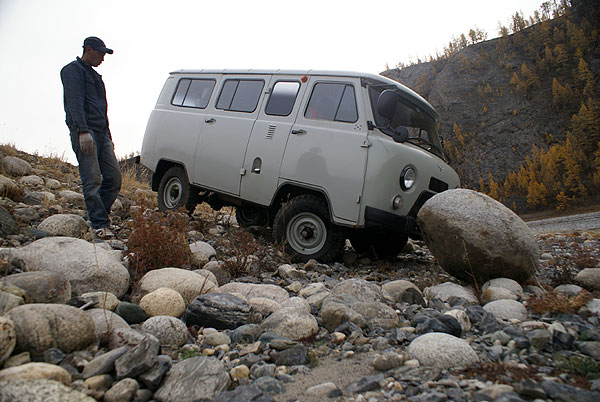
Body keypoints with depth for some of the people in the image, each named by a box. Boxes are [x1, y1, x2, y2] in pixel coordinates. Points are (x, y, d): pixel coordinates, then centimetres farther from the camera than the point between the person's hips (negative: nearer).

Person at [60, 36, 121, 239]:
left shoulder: (94, 75, 28)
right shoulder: (73, 70, 1)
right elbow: (75, 102, -12)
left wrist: (108, 137, 25)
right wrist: (83, 131, -23)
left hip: (101, 133, 8)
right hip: (84, 132, -8)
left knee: (114, 177, -1)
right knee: (92, 180, -10)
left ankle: (97, 215, 9)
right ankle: (100, 224, -9)